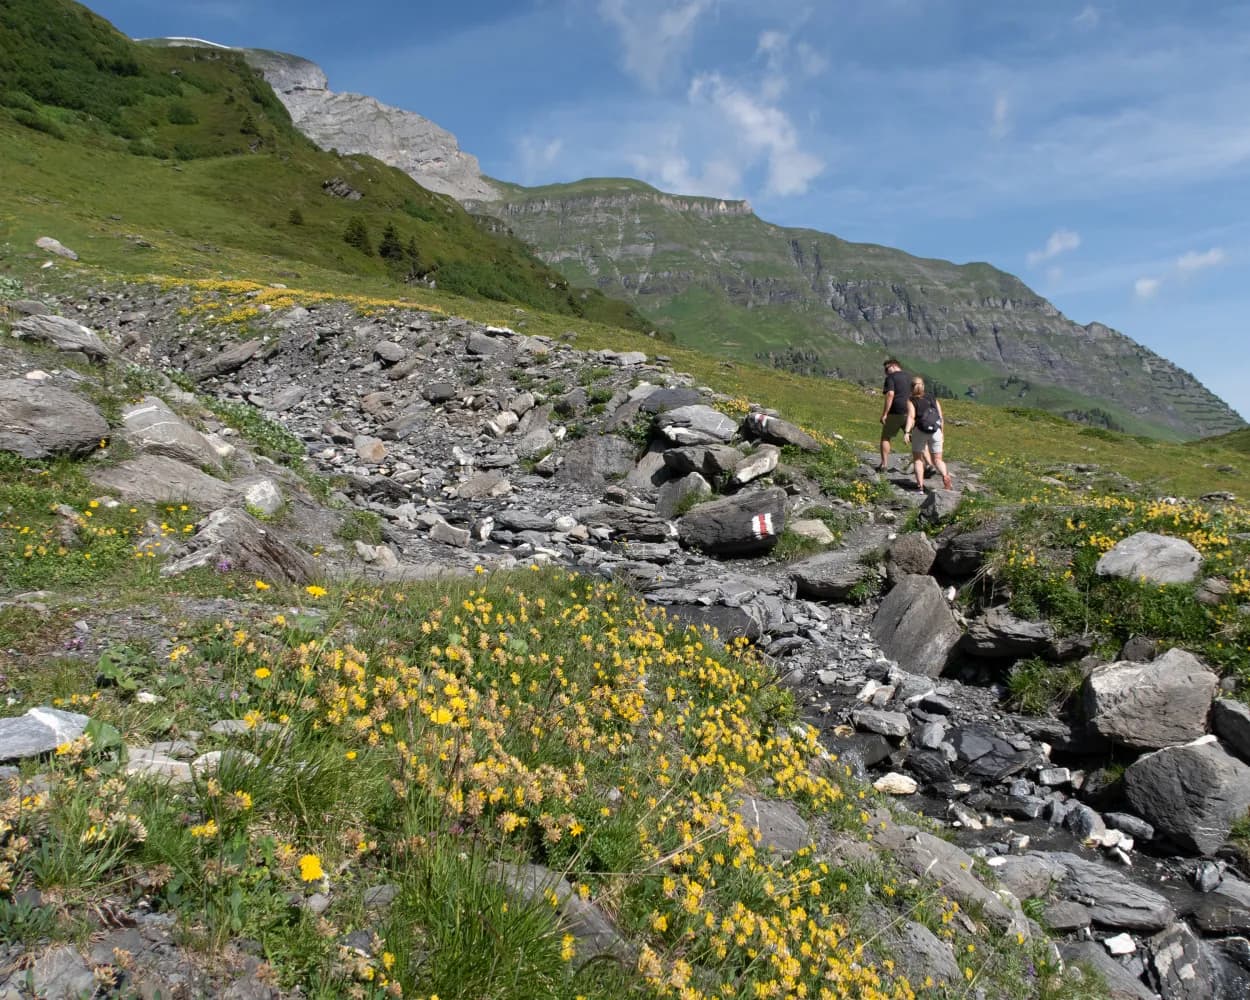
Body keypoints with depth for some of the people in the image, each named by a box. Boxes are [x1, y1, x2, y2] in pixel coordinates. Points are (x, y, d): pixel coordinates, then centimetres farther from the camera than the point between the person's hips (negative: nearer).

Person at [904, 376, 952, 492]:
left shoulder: (911, 400, 5)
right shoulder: (933, 398, 17)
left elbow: (911, 416, -12)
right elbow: (941, 418, 10)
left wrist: (906, 432, -22)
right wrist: (941, 432, 21)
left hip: (919, 431, -3)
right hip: (936, 431, 3)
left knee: (917, 459, 12)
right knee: (937, 459, 10)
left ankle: (920, 484, -3)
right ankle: (945, 475, -19)